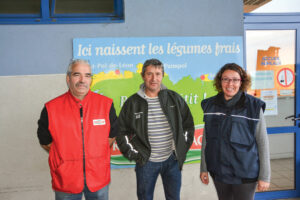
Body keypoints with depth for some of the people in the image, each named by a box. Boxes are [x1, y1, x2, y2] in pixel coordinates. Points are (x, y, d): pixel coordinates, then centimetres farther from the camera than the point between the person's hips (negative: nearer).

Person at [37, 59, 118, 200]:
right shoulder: (51, 108, -7)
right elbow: (45, 141, 4)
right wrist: (67, 156, 1)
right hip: (65, 182, -1)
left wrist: (95, 154, 3)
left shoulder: (106, 104, -4)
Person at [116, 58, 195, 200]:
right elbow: (121, 131, 3)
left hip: (172, 161, 1)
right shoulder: (132, 102, -4)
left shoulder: (174, 98, -1)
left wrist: (182, 150, 3)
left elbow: (188, 125, 8)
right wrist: (133, 154, -3)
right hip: (146, 162, -1)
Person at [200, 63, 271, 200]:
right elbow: (206, 138, 6)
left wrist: (265, 176, -7)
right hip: (218, 172, 3)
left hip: (245, 173, -3)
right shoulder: (210, 105, 0)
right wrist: (204, 168, 7)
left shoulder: (254, 106, -10)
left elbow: (263, 142, -8)